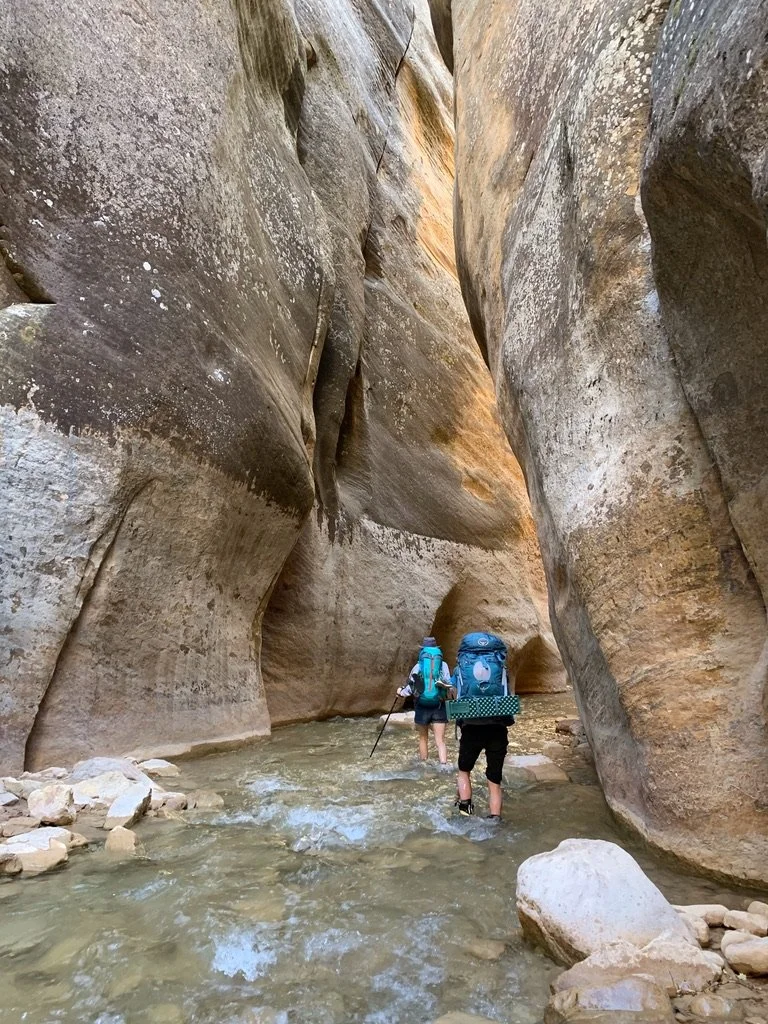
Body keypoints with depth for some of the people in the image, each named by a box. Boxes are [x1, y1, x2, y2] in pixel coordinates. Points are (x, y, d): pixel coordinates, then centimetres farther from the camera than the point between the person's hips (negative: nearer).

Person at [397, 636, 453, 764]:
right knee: (440, 741, 0)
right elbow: (449, 687, -2)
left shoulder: (418, 666, 0)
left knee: (423, 739, 19)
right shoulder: (443, 665, 0)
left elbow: (410, 687, 5)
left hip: (422, 707, 0)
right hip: (439, 708, 0)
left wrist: (401, 692, 25)